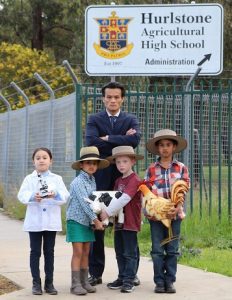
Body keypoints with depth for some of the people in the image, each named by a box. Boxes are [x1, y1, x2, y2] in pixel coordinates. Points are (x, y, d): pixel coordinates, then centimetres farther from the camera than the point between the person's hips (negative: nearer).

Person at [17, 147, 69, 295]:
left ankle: (49, 283, 12)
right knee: (35, 252, 3)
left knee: (49, 252, 6)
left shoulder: (57, 179, 6)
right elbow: (22, 195, -8)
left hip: (51, 221, 1)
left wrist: (55, 195, -26)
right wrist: (33, 197, -28)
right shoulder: (29, 179, 4)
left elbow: (65, 196, -5)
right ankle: (36, 283, 8)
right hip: (34, 221, -1)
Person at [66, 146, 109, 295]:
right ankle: (75, 284, -6)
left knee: (86, 252, 9)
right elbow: (84, 203, -20)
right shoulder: (78, 182, -15)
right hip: (76, 220, -7)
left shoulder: (93, 181, 9)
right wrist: (96, 220, -20)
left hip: (88, 221, 7)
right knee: (78, 252, -8)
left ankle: (84, 282, 15)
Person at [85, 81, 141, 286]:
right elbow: (91, 142, -11)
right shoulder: (95, 120, 8)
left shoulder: (131, 120, 9)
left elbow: (135, 140, -12)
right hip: (101, 177, 0)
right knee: (96, 226, 0)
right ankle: (95, 273, 5)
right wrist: (121, 140, -11)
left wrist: (108, 139, -10)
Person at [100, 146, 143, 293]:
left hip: (130, 223, -8)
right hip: (119, 222, 8)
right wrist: (106, 211, -9)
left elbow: (124, 199, -22)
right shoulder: (118, 181, 15)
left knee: (130, 253, -2)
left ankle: (129, 281, 1)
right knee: (120, 253, 13)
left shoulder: (134, 180, -13)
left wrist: (108, 212, -22)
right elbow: (115, 198, 10)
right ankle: (122, 278, 21)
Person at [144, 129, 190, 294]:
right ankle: (159, 281, 9)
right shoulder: (151, 169, 3)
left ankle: (170, 281, 11)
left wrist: (177, 208, -17)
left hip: (174, 214, 0)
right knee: (157, 250, 3)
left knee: (172, 250, 4)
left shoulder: (181, 168, 2)